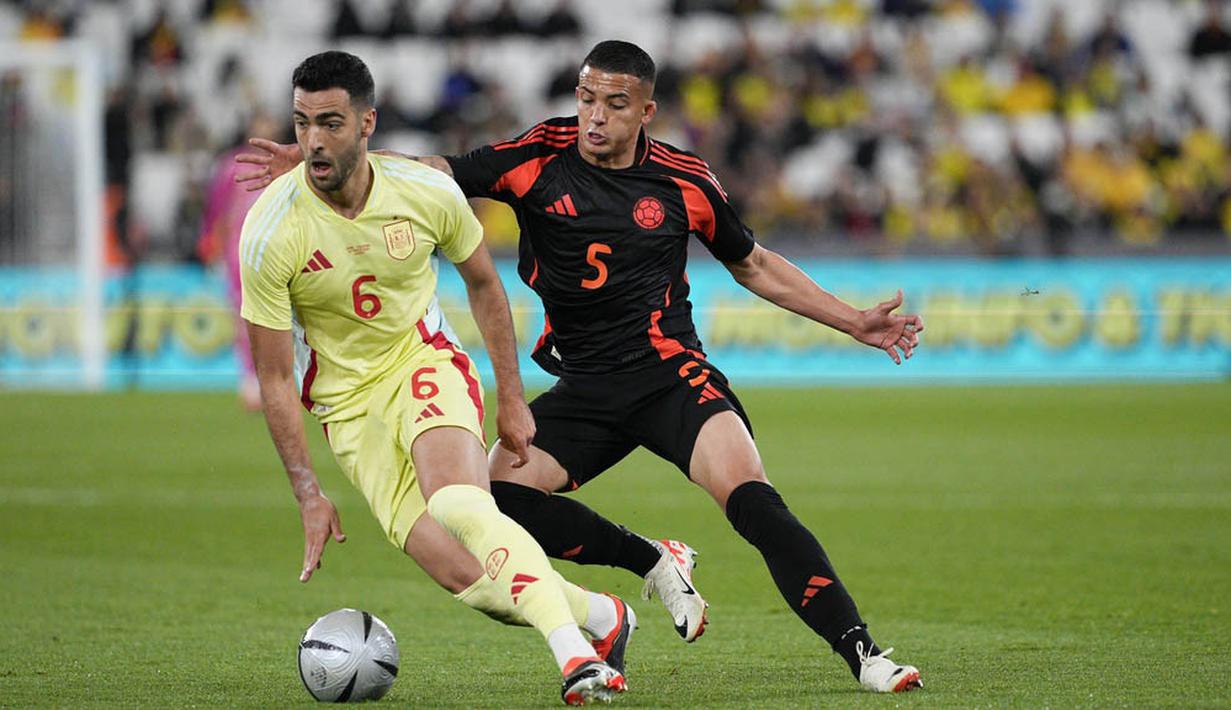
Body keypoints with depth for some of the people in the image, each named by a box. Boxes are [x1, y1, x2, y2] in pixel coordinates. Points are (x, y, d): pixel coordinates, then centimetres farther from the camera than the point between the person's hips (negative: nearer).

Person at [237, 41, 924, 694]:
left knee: (751, 499, -24)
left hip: (673, 375, -3)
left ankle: (863, 653, -21)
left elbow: (754, 265, 16)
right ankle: (654, 562, 3)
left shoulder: (686, 182, 0)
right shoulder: (539, 159, -1)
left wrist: (853, 320, 13)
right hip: (583, 389, 3)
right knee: (499, 493, -18)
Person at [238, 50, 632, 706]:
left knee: (459, 504, -33)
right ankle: (603, 618, 6)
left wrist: (511, 400, 7)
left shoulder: (427, 193, -13)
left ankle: (573, 651, -33)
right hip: (347, 401, 0)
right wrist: (308, 494, -14)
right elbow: (274, 378, -11)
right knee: (469, 580, -15)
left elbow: (483, 283, 8)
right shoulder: (270, 232, -19)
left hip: (425, 363, 0)